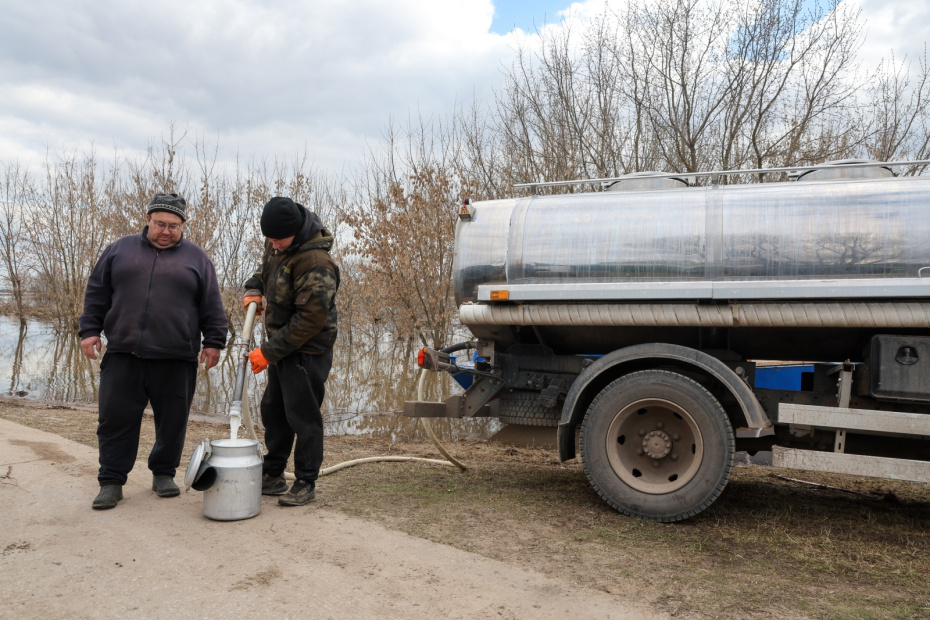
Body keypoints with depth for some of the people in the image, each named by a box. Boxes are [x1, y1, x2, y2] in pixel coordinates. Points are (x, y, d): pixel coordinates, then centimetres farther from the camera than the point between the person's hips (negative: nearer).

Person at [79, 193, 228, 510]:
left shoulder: (196, 258, 7)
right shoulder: (120, 249, 11)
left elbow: (212, 305, 6)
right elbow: (96, 293, 13)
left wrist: (214, 342, 1)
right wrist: (90, 330, 6)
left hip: (176, 359, -1)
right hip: (122, 355, 1)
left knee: (172, 420, 7)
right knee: (116, 418, 4)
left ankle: (164, 473, 25)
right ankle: (111, 481, 15)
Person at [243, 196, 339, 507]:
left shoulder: (315, 262, -27)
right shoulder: (276, 244, 2)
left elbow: (311, 319, -28)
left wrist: (269, 351, -23)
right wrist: (254, 288, 7)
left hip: (307, 351, -10)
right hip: (281, 346, 10)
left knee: (303, 417, -1)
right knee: (273, 411, 18)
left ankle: (306, 484, 13)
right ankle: (272, 476, 32)